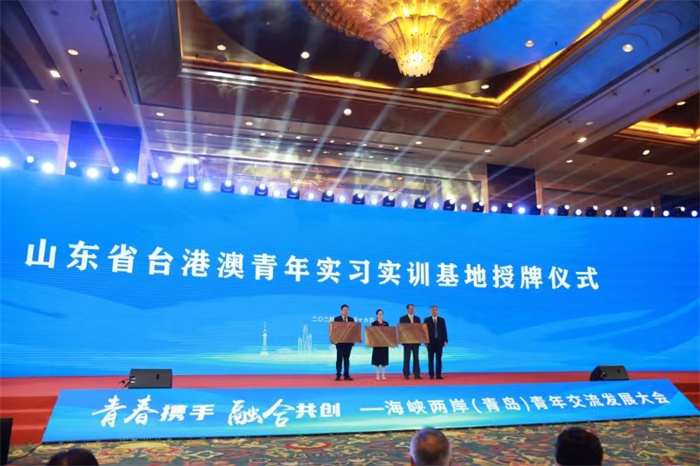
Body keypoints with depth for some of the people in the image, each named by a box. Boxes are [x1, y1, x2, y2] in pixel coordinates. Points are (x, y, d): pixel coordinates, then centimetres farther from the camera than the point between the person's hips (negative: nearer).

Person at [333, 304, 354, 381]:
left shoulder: (351, 319, 8)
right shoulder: (336, 319, -1)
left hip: (349, 342, 3)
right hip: (340, 341, -3)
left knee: (347, 358, 7)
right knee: (339, 358, 0)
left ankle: (346, 375, 11)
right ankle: (338, 375, 5)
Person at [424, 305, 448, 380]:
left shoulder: (442, 320, 9)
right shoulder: (427, 320, 3)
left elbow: (444, 331, 7)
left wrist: (445, 340, -2)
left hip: (439, 342, 2)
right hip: (430, 342, -2)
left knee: (439, 359, 1)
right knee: (431, 359, 1)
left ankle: (439, 374, 4)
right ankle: (431, 375, 4)